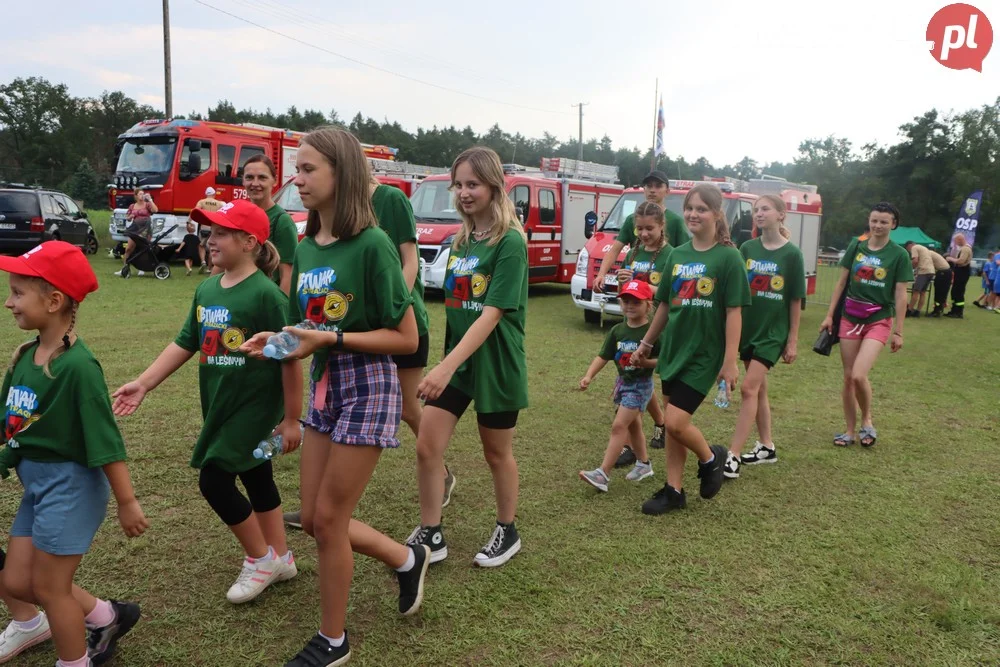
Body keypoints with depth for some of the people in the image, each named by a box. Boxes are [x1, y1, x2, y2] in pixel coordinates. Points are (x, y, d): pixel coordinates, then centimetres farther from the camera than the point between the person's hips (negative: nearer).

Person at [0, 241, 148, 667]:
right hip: (35, 482, 8)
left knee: (49, 587, 7)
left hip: (69, 484, -8)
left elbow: (106, 441, -21)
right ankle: (106, 618, 35)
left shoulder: (77, 365, -23)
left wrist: (127, 502, -16)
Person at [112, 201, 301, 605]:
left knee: (214, 479, -6)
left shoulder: (265, 294, -19)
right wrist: (143, 384, 1)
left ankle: (261, 559, 14)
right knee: (255, 479, 16)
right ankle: (280, 559, 32)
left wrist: (291, 419, -15)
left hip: (255, 406, -7)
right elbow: (184, 344, 9)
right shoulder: (206, 291, 5)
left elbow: (290, 358, -18)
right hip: (219, 406, 8)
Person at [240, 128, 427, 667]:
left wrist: (331, 339, -22)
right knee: (315, 519, 13)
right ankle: (407, 560, 37)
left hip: (368, 387, -8)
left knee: (327, 519, 2)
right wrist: (277, 340, -5)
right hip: (323, 386, 8)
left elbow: (406, 338, -16)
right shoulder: (305, 249, 6)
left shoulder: (371, 244, -17)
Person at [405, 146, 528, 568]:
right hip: (456, 358, 6)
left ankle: (507, 532, 32)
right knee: (426, 446, 1)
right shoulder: (461, 240, 6)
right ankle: (430, 536, 17)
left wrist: (447, 367, -33)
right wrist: (446, 363, 11)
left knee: (497, 453, 10)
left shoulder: (510, 243, -16)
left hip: (496, 363, -6)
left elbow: (491, 314, -25)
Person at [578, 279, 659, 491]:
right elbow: (603, 356, 0)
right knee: (633, 425, 20)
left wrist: (645, 362, -29)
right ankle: (644, 464, 38)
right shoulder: (617, 330, 1)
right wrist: (589, 375, -12)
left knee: (619, 426, -12)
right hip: (623, 381, 7)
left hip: (641, 384, -7)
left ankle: (603, 473, -12)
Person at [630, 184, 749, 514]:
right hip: (673, 349, 6)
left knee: (676, 423, -11)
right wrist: (646, 344, 16)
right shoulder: (677, 255, 6)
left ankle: (710, 457, 19)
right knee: (671, 426, 10)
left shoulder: (728, 257, -10)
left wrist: (730, 361, -16)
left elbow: (734, 311, -12)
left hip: (705, 354, -6)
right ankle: (674, 490, 22)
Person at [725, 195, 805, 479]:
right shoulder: (747, 248, 4)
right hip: (748, 327, 5)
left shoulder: (791, 253, -7)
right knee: (759, 389, 14)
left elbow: (796, 300, -4)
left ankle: (733, 456, -10)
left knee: (749, 388, -12)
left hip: (773, 331, -5)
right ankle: (766, 446, 28)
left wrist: (793, 340, -5)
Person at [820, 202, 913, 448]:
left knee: (859, 375, -17)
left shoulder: (899, 255, -5)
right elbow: (841, 283, 8)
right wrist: (829, 316, 5)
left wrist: (898, 332, -5)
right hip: (850, 318, 3)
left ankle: (867, 422, 9)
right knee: (848, 377, 6)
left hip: (879, 320, -3)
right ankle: (850, 430, 20)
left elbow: (900, 296, -4)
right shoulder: (856, 247, 3)